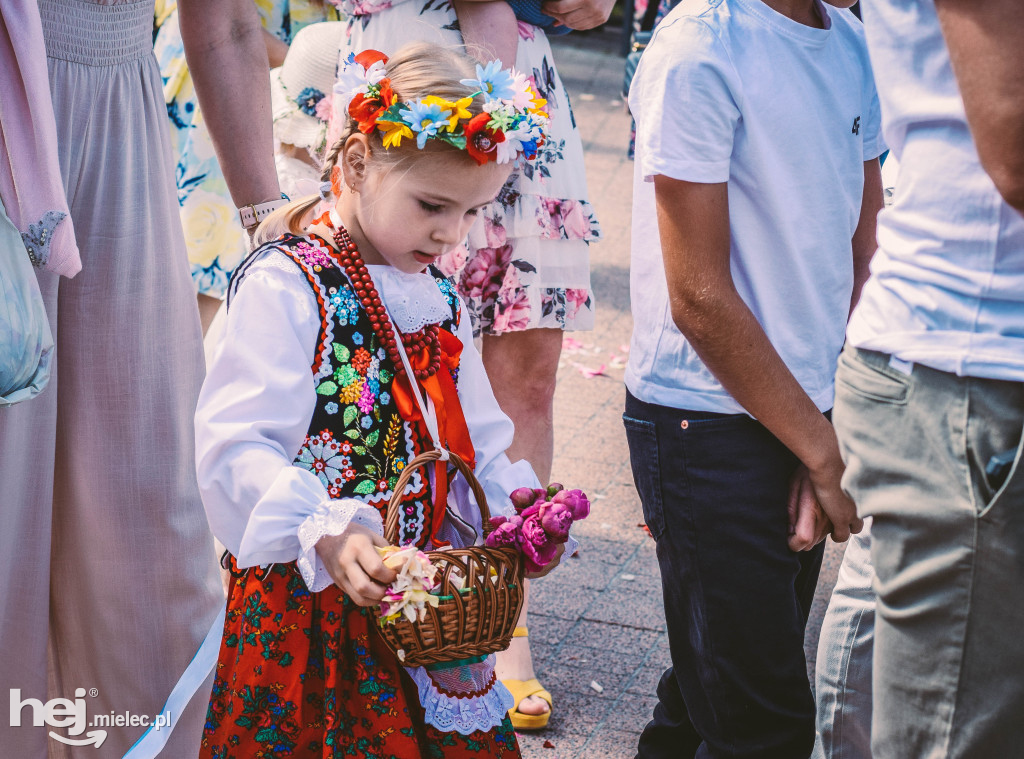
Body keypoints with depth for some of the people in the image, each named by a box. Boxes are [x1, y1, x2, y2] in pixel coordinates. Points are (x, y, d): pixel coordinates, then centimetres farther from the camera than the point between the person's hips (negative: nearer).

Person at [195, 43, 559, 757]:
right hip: (310, 597, -6)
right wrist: (327, 533, -34)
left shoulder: (440, 296, 10)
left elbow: (474, 442, 15)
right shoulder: (285, 285, -14)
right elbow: (236, 449, -22)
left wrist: (509, 514, -4)